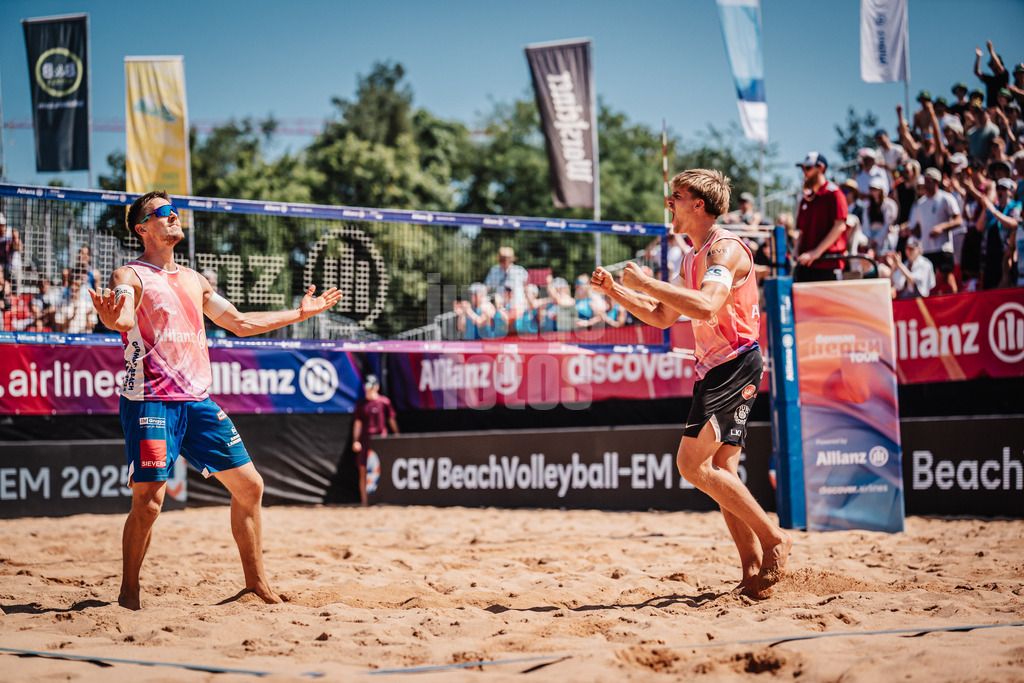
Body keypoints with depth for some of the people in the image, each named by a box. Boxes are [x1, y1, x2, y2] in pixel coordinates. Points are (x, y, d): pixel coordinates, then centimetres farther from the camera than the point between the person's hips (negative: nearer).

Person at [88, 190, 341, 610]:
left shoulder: (192, 280, 18)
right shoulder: (130, 277, -4)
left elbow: (240, 323, 29)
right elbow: (123, 316, -26)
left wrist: (300, 313, 33)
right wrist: (113, 317, -51)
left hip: (197, 401, 7)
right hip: (150, 400, -7)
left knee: (248, 486, 8)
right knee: (148, 500, -14)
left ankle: (256, 582, 22)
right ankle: (129, 594, 1)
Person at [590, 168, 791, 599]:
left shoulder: (725, 249, -13)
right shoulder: (694, 256, 18)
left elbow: (706, 306, -31)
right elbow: (661, 317, 26)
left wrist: (646, 282, -24)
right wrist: (614, 292, 15)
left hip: (735, 365, -10)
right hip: (714, 369, 10)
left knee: (692, 463, -14)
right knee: (720, 474, 6)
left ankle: (773, 540, -8)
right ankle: (754, 571, 7)